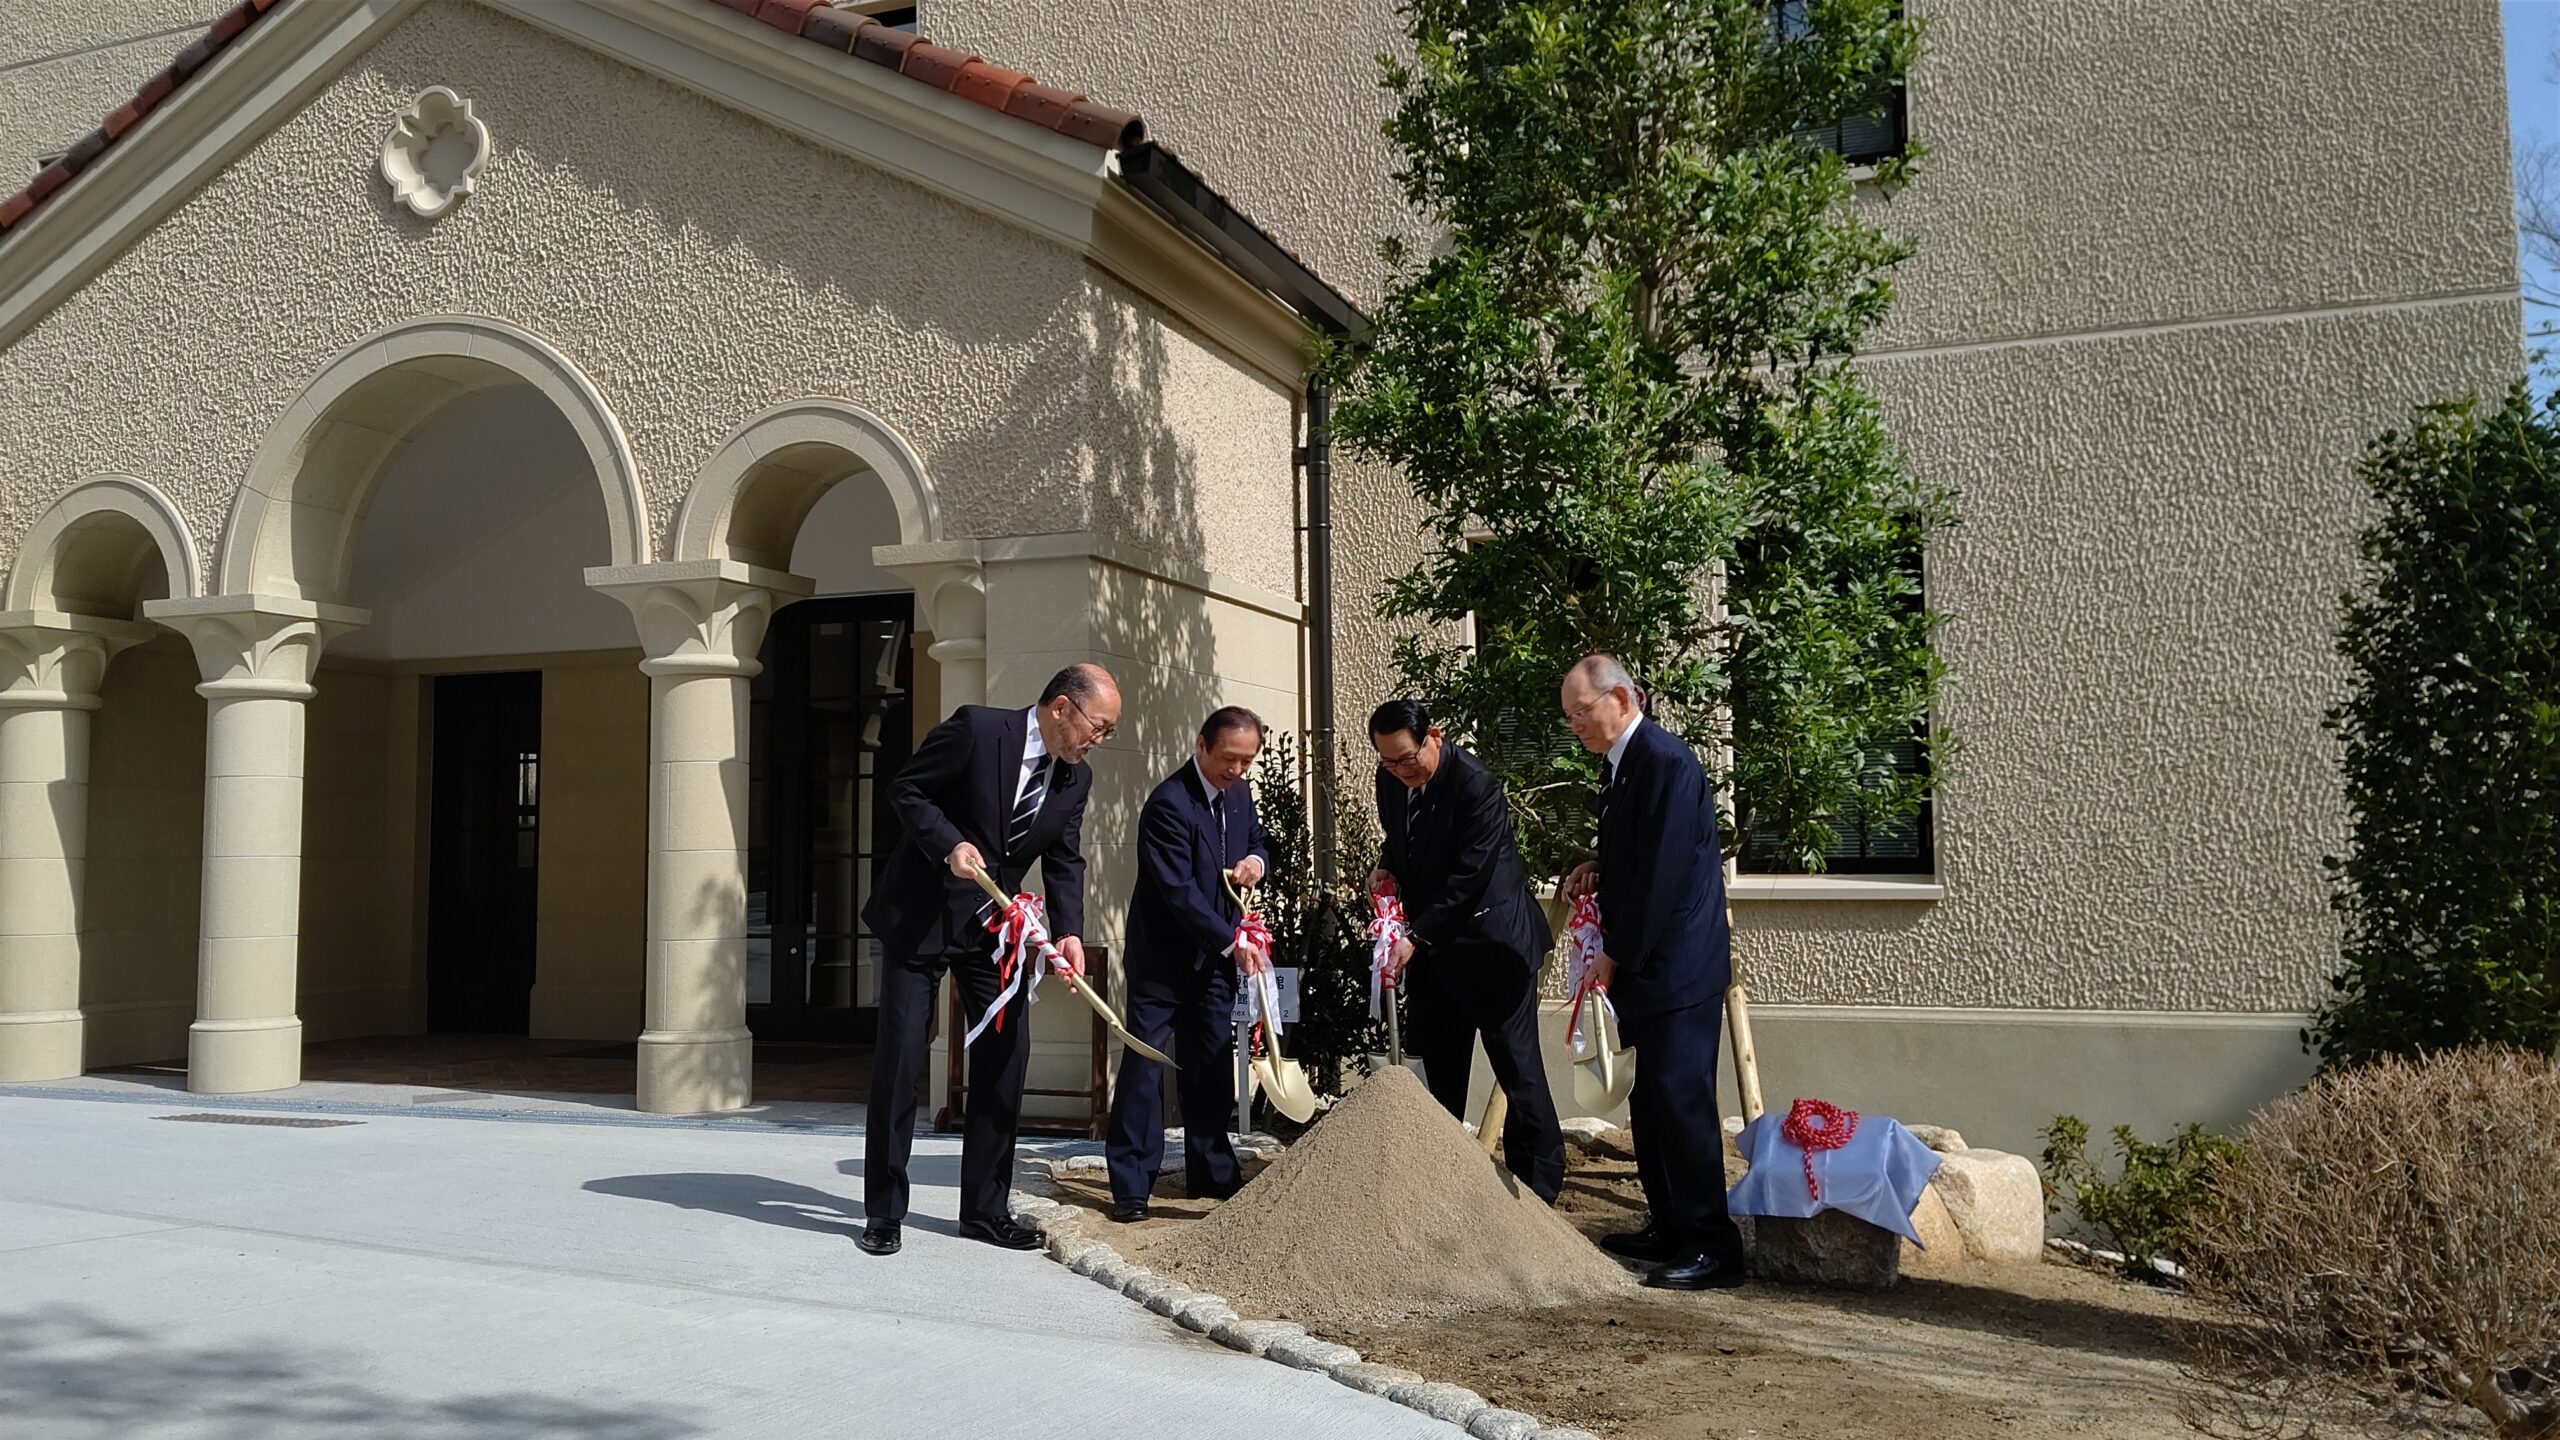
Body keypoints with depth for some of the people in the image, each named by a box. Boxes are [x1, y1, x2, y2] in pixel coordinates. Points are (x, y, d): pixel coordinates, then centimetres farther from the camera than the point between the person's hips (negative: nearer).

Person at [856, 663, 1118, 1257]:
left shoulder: (1075, 779, 1)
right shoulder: (976, 728, -16)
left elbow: (1065, 862, 3)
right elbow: (906, 790, -10)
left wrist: (1069, 932, -14)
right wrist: (950, 844, -25)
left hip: (996, 926, 6)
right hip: (920, 917, -5)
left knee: (1005, 1061, 4)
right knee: (899, 1059, -2)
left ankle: (986, 1208, 16)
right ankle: (884, 1213, 9)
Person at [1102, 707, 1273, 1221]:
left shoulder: (1239, 793, 4)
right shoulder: (1169, 804, -21)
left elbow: (1258, 840, 22)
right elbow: (1180, 892, -25)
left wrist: (1256, 860, -2)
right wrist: (1233, 941, -26)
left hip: (1214, 957, 7)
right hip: (1162, 956, -7)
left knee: (1213, 1067, 11)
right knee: (1144, 1064, -5)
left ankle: (1212, 1174, 21)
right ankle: (1131, 1186, -1)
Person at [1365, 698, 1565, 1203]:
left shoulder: (1476, 786, -22)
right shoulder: (1391, 780, 2)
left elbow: (1468, 877, -24)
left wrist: (1416, 938, -27)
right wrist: (1386, 869, -1)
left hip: (1491, 941, -7)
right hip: (1431, 949, 7)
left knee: (1517, 1065, -2)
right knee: (1441, 1070, 13)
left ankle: (1538, 1180, 8)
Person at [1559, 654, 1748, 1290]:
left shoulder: (1666, 761, -16)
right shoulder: (1619, 764, 14)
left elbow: (1664, 872, -20)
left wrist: (1618, 956, -15)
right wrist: (1598, 872, 5)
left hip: (1679, 966, -10)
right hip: (1643, 967, 10)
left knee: (1681, 1096, -10)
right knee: (1651, 1101, 13)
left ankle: (1711, 1245, -4)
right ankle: (1669, 1229, 23)